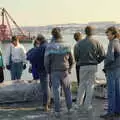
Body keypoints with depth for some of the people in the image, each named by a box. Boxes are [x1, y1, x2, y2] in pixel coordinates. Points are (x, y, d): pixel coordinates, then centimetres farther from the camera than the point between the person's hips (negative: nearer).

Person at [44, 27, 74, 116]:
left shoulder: (50, 47, -10)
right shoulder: (66, 46, -2)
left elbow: (46, 61, -8)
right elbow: (71, 60, 5)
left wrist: (49, 71, 7)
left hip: (54, 71, -2)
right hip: (65, 71, 2)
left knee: (56, 91, 3)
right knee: (67, 90, 15)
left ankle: (57, 111, 5)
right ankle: (69, 108, 21)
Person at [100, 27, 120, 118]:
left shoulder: (112, 44, -16)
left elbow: (110, 58, -25)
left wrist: (105, 66, -8)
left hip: (112, 70, -9)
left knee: (111, 92, -5)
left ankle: (111, 112, -1)